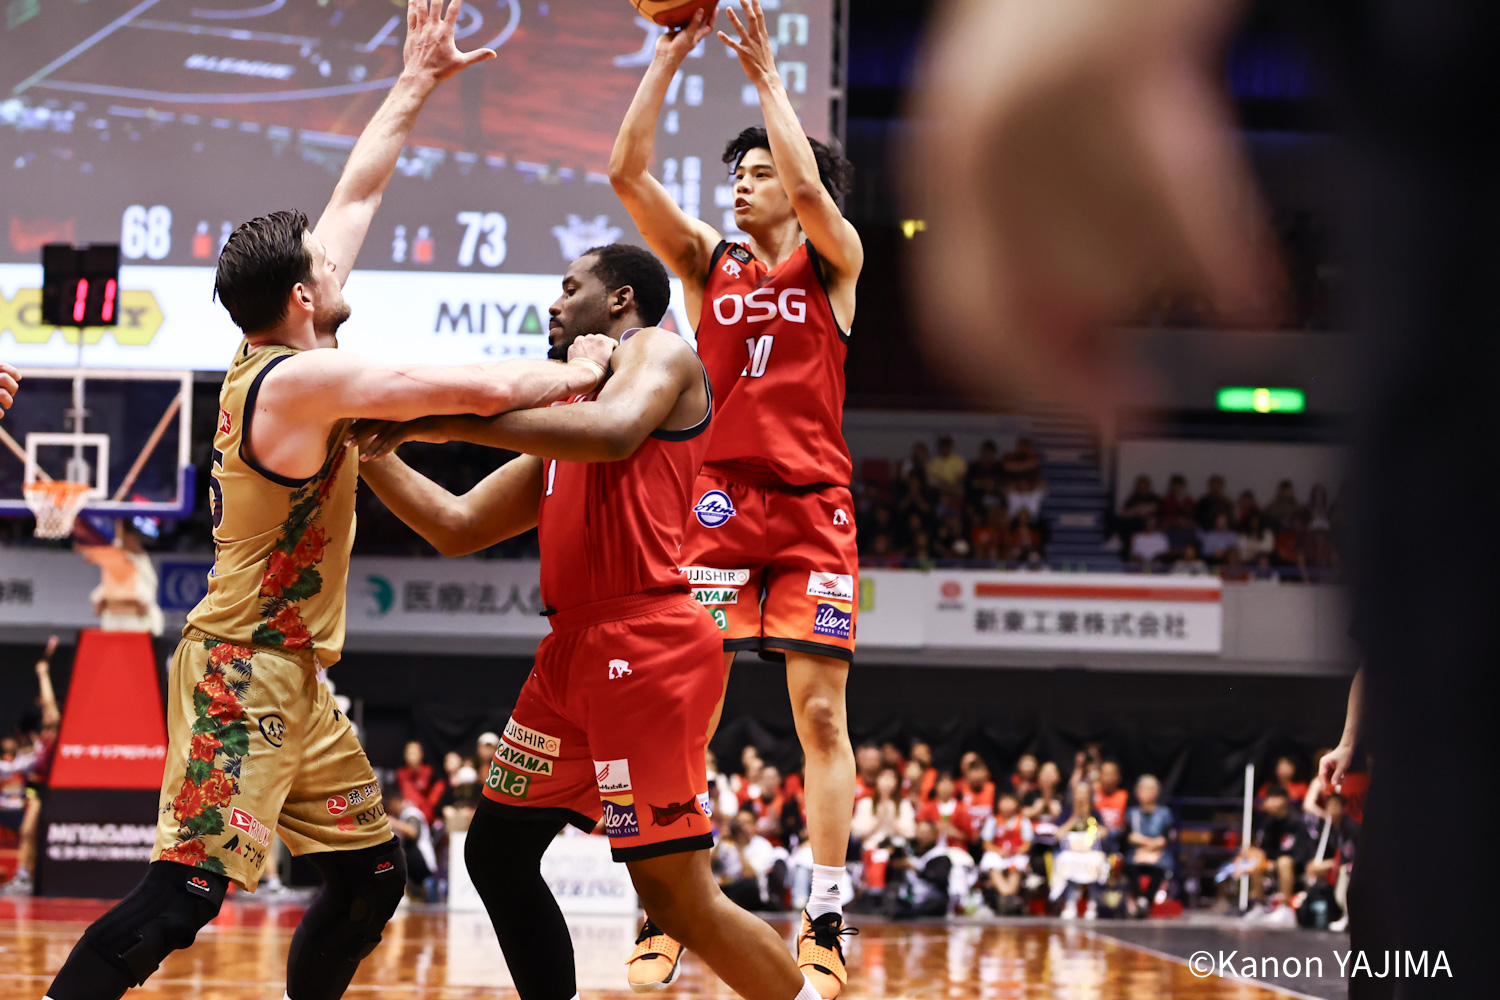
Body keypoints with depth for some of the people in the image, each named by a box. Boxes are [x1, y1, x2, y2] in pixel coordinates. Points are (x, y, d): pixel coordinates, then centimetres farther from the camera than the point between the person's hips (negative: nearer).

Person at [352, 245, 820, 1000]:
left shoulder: (659, 351, 1)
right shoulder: (566, 410, 26)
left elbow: (612, 431, -23)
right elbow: (456, 527, 26)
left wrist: (442, 422, -21)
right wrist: (373, 450, 13)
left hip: (644, 648, -9)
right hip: (574, 653, 9)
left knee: (676, 894, -10)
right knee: (497, 849, 14)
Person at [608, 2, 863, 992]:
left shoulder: (834, 263, 5)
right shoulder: (709, 262, 11)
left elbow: (808, 186, -16)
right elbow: (628, 171, 0)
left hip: (813, 506, -2)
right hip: (720, 501, 2)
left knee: (821, 712, -3)